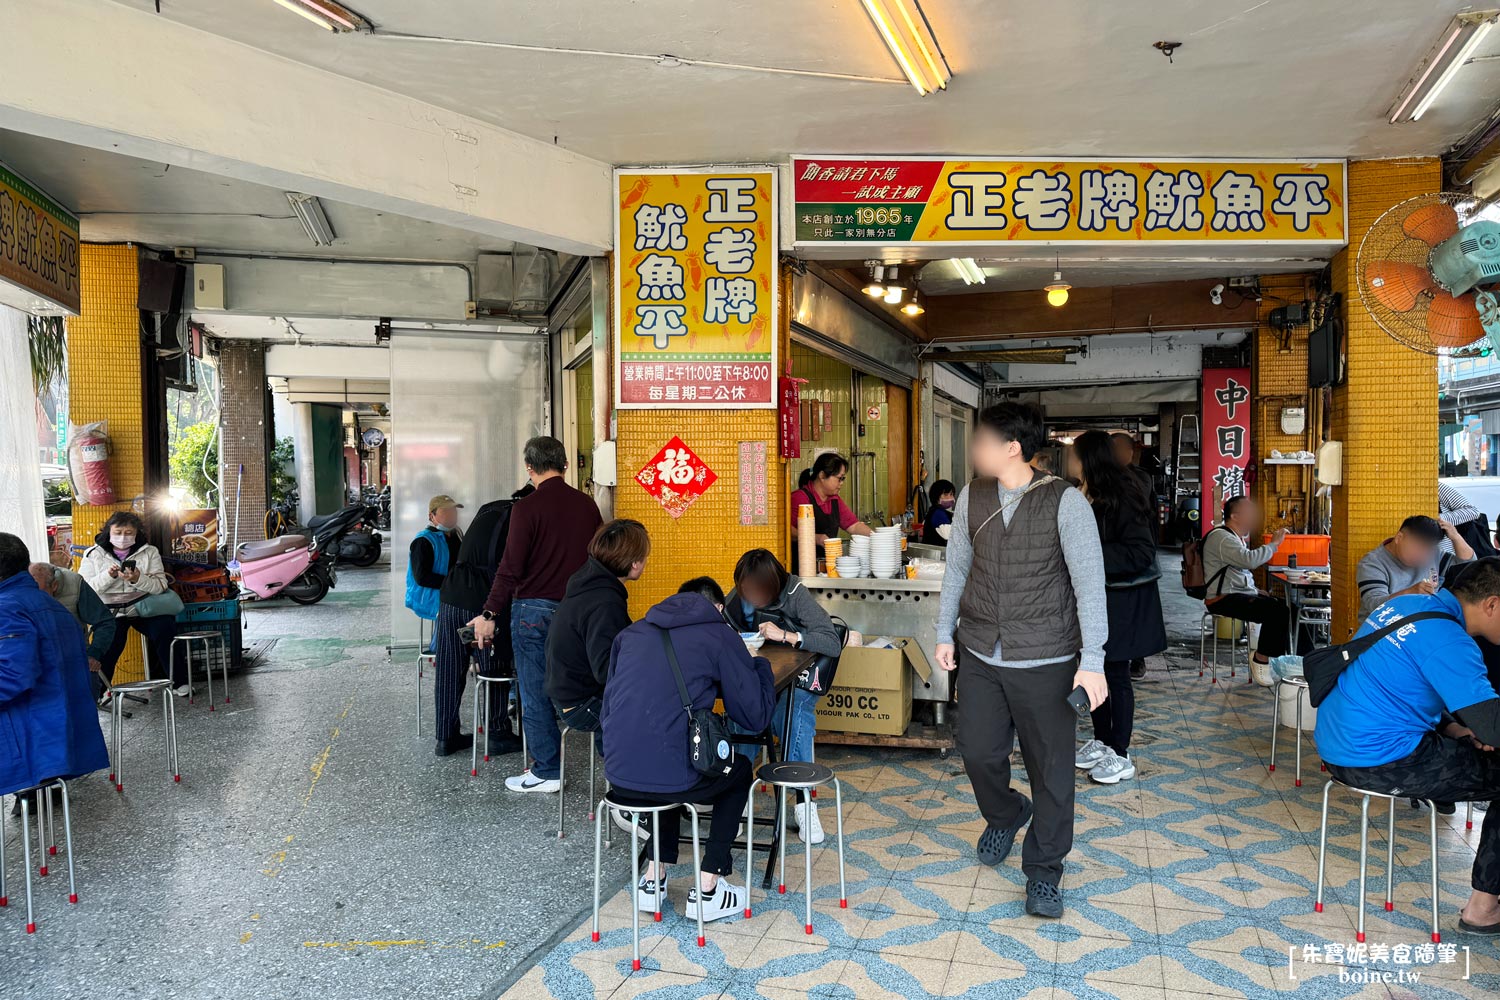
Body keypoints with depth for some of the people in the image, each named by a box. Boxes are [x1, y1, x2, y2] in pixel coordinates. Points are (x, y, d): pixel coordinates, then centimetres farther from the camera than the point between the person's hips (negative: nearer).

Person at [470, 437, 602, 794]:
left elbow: (511, 567, -14)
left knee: (535, 694, 4)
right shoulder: (587, 505, 4)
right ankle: (549, 760, 24)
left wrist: (489, 614, -8)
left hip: (534, 610, -5)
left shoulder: (527, 508, -12)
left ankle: (546, 772, 11)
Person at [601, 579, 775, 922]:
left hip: (618, 780, 5)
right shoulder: (719, 635, 2)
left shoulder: (631, 633, 16)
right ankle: (707, 891, 24)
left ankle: (653, 880, 30)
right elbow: (756, 717, 3)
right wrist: (758, 663, 20)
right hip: (673, 780, -5)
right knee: (740, 769, 27)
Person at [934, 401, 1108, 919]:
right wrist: (945, 633, 12)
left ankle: (1044, 871, 24)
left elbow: (1089, 582, -12)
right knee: (978, 750, 11)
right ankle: (1005, 816, 43)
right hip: (980, 654, 4)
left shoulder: (1065, 502, -12)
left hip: (1043, 660, -4)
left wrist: (1092, 659, -16)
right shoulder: (971, 497, 2)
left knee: (1050, 765, 5)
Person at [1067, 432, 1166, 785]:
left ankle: (1121, 756, 11)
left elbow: (1141, 553, -23)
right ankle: (1102, 741, 29)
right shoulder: (1090, 496, 7)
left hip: (1122, 602, -8)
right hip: (1095, 596, 8)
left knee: (1116, 675, 0)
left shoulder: (1122, 498, -19)